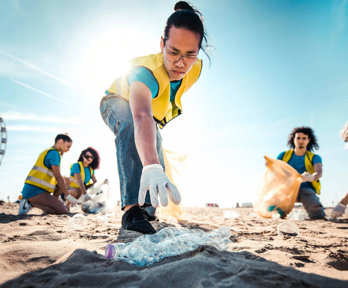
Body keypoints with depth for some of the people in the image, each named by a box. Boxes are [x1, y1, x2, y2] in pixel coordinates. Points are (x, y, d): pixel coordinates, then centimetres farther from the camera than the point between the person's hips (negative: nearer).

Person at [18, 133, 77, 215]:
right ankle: (31, 203, -12)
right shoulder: (53, 153, -10)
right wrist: (68, 195, -10)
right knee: (63, 211, -16)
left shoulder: (47, 152, 21)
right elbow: (58, 177, -14)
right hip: (35, 191, -10)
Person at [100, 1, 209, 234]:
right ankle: (132, 208, -42)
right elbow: (141, 117, -66)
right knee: (130, 125, -42)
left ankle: (147, 208, 26)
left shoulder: (195, 69, -26)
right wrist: (151, 167, -83)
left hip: (155, 113, 6)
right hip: (118, 103, -6)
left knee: (158, 168, 0)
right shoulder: (147, 71, -46)